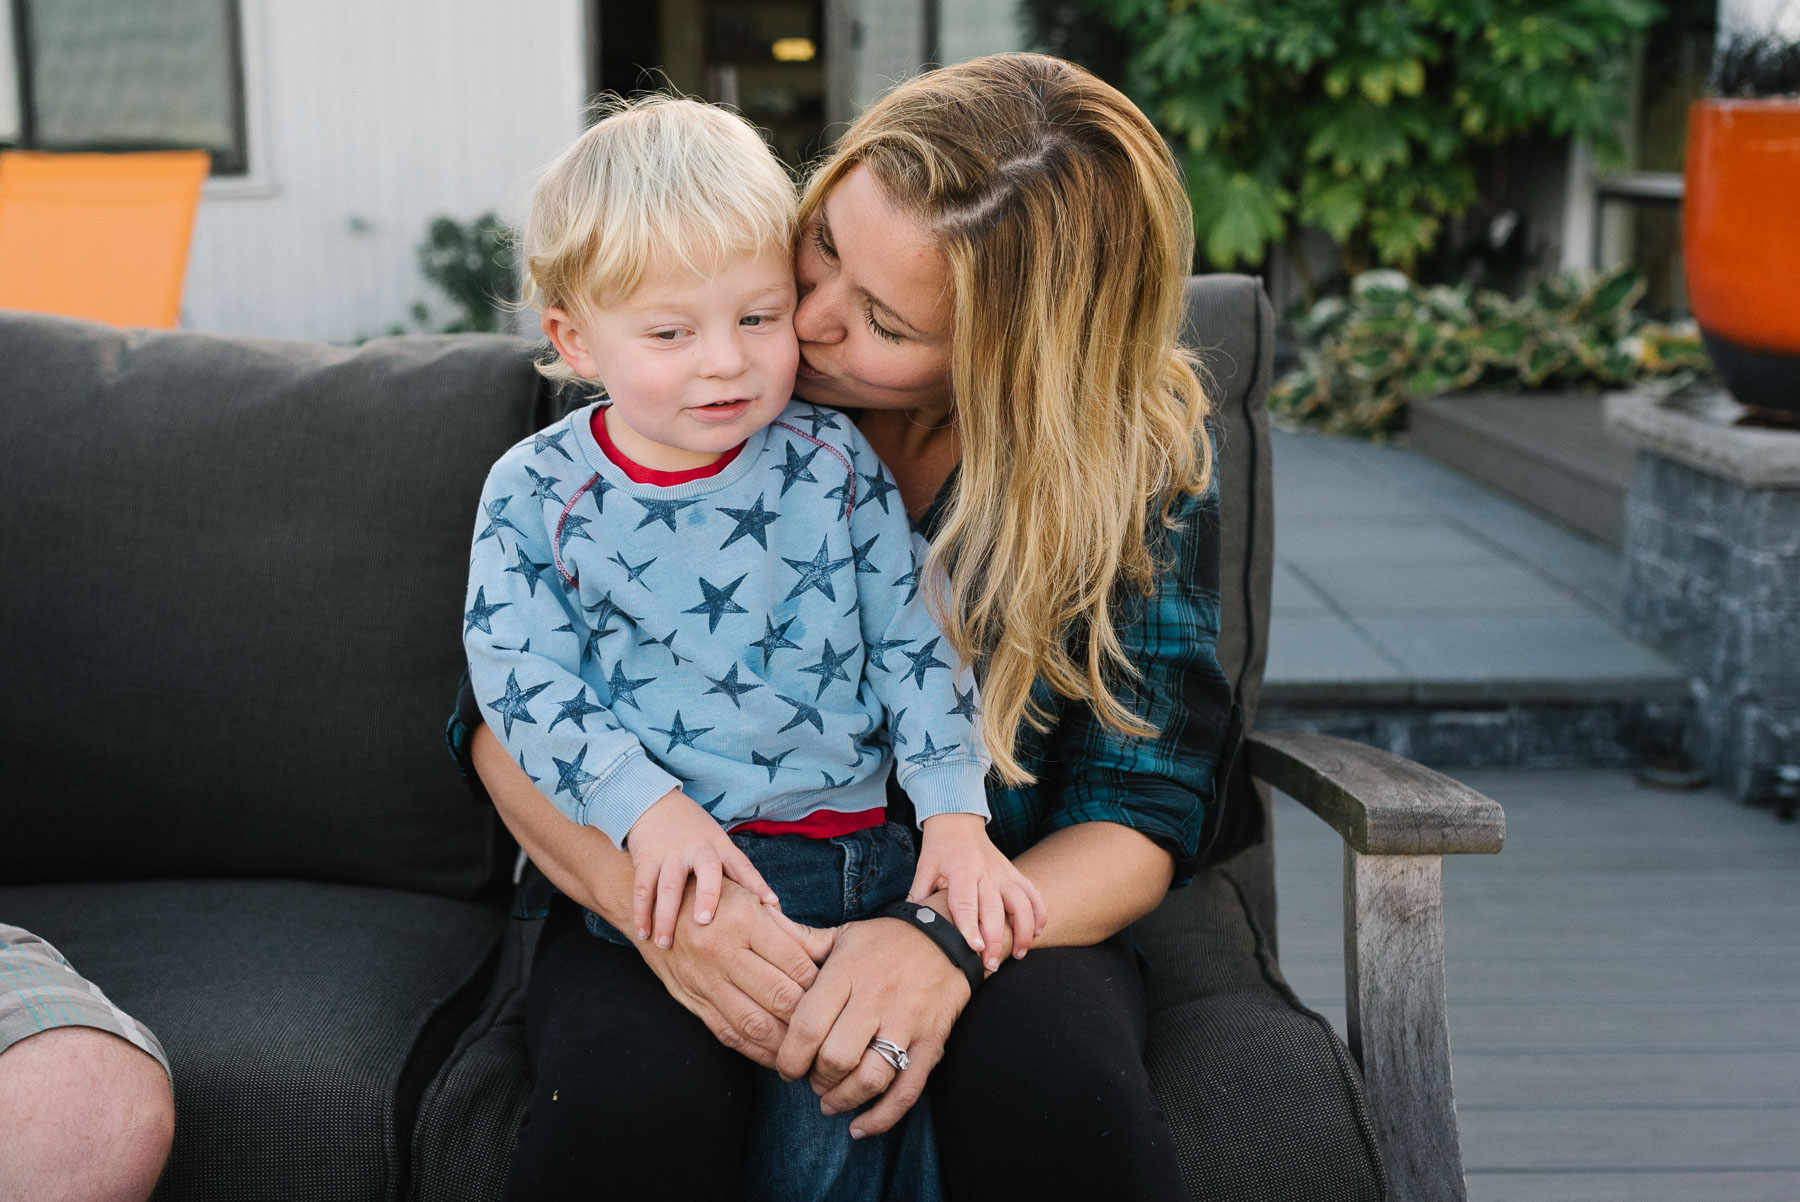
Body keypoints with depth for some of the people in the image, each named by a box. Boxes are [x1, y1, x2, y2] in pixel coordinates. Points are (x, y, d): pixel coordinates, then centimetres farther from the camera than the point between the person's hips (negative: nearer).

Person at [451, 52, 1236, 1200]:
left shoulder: (1141, 457, -7)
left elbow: (1140, 812, -6)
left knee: (1056, 1078, -33)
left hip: (979, 912, 1)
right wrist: (649, 891, -25)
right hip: (672, 896, 0)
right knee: (633, 1099, -33)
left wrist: (951, 939, -27)